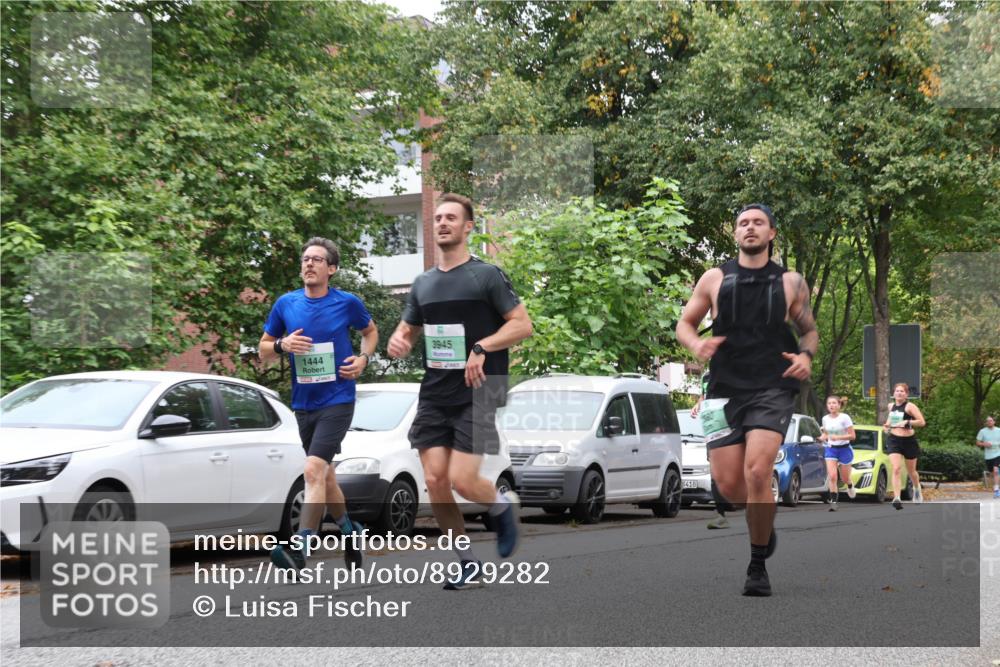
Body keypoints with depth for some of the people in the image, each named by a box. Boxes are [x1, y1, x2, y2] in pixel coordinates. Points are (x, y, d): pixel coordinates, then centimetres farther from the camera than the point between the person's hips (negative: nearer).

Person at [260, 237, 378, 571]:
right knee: (326, 477, 17)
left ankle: (299, 549, -25)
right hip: (304, 403, 5)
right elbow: (263, 350, 11)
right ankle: (349, 531, 40)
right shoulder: (286, 304, 3)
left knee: (314, 470, -21)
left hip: (337, 401, -5)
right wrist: (282, 345, -11)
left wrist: (363, 359, -3)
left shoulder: (348, 303, -3)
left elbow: (370, 332, 16)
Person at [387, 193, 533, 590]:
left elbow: (522, 324, -6)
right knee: (435, 482, -3)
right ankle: (468, 564, 12)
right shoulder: (423, 283, 14)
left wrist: (482, 347, -19)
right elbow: (407, 331, 21)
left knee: (462, 480, -13)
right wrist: (397, 342, -3)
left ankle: (503, 506, 21)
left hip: (476, 394, -5)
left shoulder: (487, 275, -3)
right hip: (434, 395, 5)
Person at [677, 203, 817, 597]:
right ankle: (765, 521, 34)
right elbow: (685, 323, 12)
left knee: (757, 472, -20)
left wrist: (806, 355, -4)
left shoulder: (790, 283, 7)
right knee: (728, 485, -2)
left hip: (772, 390, -2)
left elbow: (809, 330, 18)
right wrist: (696, 344, -10)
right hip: (725, 390, 2)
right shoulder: (714, 279, 7)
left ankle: (758, 566, -6)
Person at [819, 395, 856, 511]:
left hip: (844, 449, -3)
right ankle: (833, 502, -13)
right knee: (832, 476, -15)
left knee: (845, 478, 9)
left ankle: (850, 486, 46)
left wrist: (837, 437, -24)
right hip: (831, 449, 3)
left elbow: (852, 436, -13)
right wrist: (823, 437, -8)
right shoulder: (825, 419, 1)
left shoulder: (844, 418, -13)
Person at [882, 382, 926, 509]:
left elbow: (922, 422, -16)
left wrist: (907, 422, -28)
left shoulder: (909, 406, -10)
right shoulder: (891, 406, 7)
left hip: (909, 441, -3)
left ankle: (917, 489, 47)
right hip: (894, 441, 3)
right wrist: (887, 425, 8)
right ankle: (897, 498, -24)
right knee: (896, 469, -17)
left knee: (911, 471, 14)